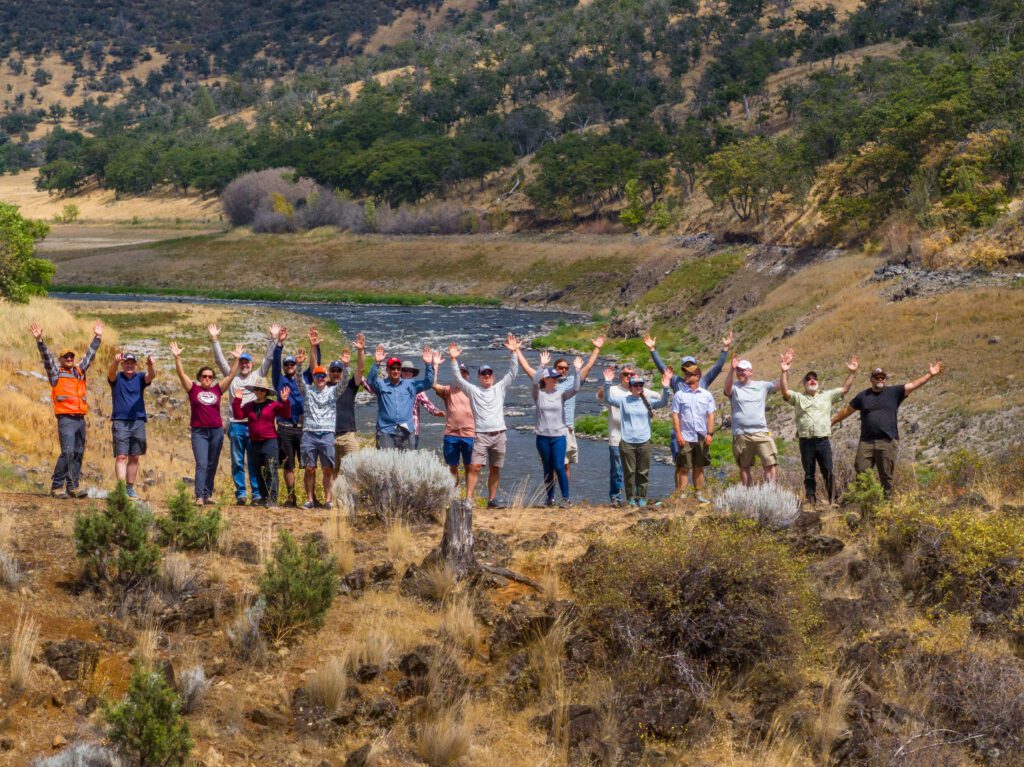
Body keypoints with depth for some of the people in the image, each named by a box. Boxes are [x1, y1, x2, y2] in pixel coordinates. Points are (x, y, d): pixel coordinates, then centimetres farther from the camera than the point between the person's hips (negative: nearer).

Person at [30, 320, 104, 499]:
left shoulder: (79, 371, 18)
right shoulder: (56, 373, 6)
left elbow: (89, 355, 23)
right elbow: (46, 357, -6)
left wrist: (97, 338, 20)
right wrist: (39, 340, -18)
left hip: (80, 419, 6)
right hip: (66, 419, -6)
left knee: (78, 453, 4)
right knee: (67, 452, -15)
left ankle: (73, 486, 8)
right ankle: (56, 486, -10)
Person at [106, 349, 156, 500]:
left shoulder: (140, 379, 9)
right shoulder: (116, 378, 5)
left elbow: (151, 376, -11)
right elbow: (111, 372, -17)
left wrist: (150, 365, -35)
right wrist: (115, 361, -41)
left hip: (138, 422, 3)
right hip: (120, 421, -3)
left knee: (134, 458, 6)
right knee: (121, 456, -9)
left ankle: (130, 488, 14)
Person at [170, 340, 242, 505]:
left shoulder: (218, 389, 8)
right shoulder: (193, 388, 4)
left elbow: (231, 375, 7)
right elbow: (181, 373, -3)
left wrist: (237, 359, -1)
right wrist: (177, 357, -14)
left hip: (217, 431, 3)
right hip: (199, 431, -3)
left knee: (212, 465, 7)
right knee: (201, 464, -11)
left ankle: (207, 494, 14)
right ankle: (199, 496, -15)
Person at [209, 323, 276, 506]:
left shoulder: (258, 376, 13)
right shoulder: (232, 377, 14)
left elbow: (268, 359, 8)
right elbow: (220, 360, 10)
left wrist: (273, 339, 0)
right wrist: (215, 340, 3)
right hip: (236, 425, 1)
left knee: (255, 462, 0)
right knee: (237, 462, 2)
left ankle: (257, 493, 2)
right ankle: (240, 493, 5)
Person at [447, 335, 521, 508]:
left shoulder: (500, 388, 12)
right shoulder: (473, 390, 7)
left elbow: (513, 373, 7)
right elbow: (458, 378, 0)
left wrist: (513, 352, 0)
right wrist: (453, 360, -9)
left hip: (499, 435, 3)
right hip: (481, 435, -3)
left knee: (495, 469, 8)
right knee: (475, 467, -13)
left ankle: (492, 499, 15)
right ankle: (468, 498, -16)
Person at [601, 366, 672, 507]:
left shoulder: (647, 402, 6)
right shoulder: (623, 400, 4)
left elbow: (662, 402, -7)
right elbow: (608, 399, -7)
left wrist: (665, 388, -25)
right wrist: (607, 383, -23)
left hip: (644, 442, 1)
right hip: (627, 443, -1)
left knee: (643, 473, 6)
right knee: (629, 472, 2)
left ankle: (642, 497, 15)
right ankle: (631, 498, 11)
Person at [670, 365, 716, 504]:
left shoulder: (707, 395, 8)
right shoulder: (679, 395, 3)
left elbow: (711, 415, 7)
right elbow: (675, 415, 0)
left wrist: (710, 433, -3)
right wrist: (678, 435, -9)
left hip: (702, 437, 2)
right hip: (685, 437, -2)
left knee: (699, 468, 9)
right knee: (684, 468, -4)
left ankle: (699, 495, 16)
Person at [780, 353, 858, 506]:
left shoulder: (827, 396, 16)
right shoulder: (798, 397, 12)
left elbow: (844, 389, 11)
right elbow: (784, 391, -3)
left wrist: (852, 373, 1)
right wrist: (785, 373, -15)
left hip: (823, 440, 0)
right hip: (806, 441, 0)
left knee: (828, 472, -3)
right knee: (808, 474, 5)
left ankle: (832, 500, 2)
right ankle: (811, 501, 10)